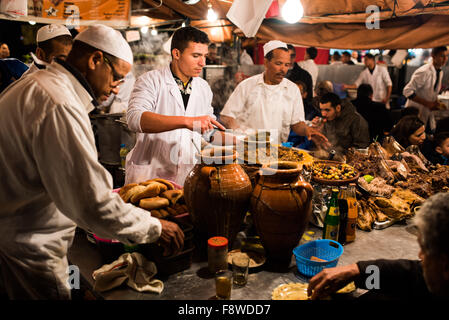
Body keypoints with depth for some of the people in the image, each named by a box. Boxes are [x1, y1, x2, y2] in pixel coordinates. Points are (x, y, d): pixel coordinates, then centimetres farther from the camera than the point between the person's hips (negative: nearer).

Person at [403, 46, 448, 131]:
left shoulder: (440, 72, 6)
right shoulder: (423, 72, -21)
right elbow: (407, 91, -24)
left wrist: (436, 103, -1)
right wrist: (427, 103, -24)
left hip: (428, 114, 8)